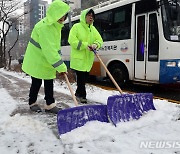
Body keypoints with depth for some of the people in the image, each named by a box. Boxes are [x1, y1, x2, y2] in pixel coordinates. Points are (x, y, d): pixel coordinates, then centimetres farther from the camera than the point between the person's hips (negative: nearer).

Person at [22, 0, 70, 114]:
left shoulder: (55, 25, 5)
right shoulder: (44, 27, -27)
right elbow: (48, 49, -34)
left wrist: (59, 64, 4)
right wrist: (60, 66, -34)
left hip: (47, 62, 8)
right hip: (37, 61, -8)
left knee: (49, 83, 8)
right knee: (37, 83, 6)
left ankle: (50, 104, 16)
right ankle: (32, 103, 26)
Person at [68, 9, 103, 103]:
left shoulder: (93, 29, 13)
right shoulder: (76, 27, -5)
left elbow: (99, 40, 7)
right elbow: (72, 41, -13)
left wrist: (95, 45, -16)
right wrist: (85, 45, -20)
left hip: (88, 58, 6)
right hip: (78, 58, -6)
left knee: (85, 77, 12)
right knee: (81, 77, -7)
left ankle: (78, 93, 29)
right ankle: (82, 95, 4)